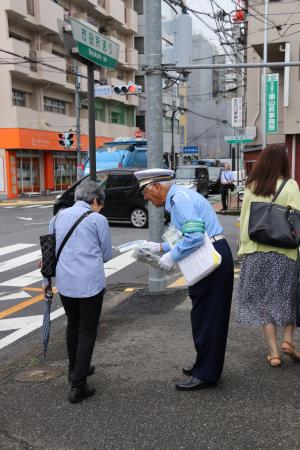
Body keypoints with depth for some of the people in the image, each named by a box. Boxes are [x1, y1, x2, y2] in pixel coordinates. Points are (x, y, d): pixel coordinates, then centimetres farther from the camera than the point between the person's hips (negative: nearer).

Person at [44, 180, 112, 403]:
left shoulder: (59, 216, 8)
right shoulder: (98, 219, -6)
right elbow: (107, 255, 3)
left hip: (64, 282, 5)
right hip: (90, 282, -5)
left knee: (73, 325, 24)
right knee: (87, 330, 5)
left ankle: (75, 369, 39)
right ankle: (78, 386, 4)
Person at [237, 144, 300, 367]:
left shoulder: (251, 187, 2)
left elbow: (244, 219, 6)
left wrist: (244, 246, 13)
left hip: (255, 252, 3)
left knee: (264, 301, 10)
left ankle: (274, 352, 12)